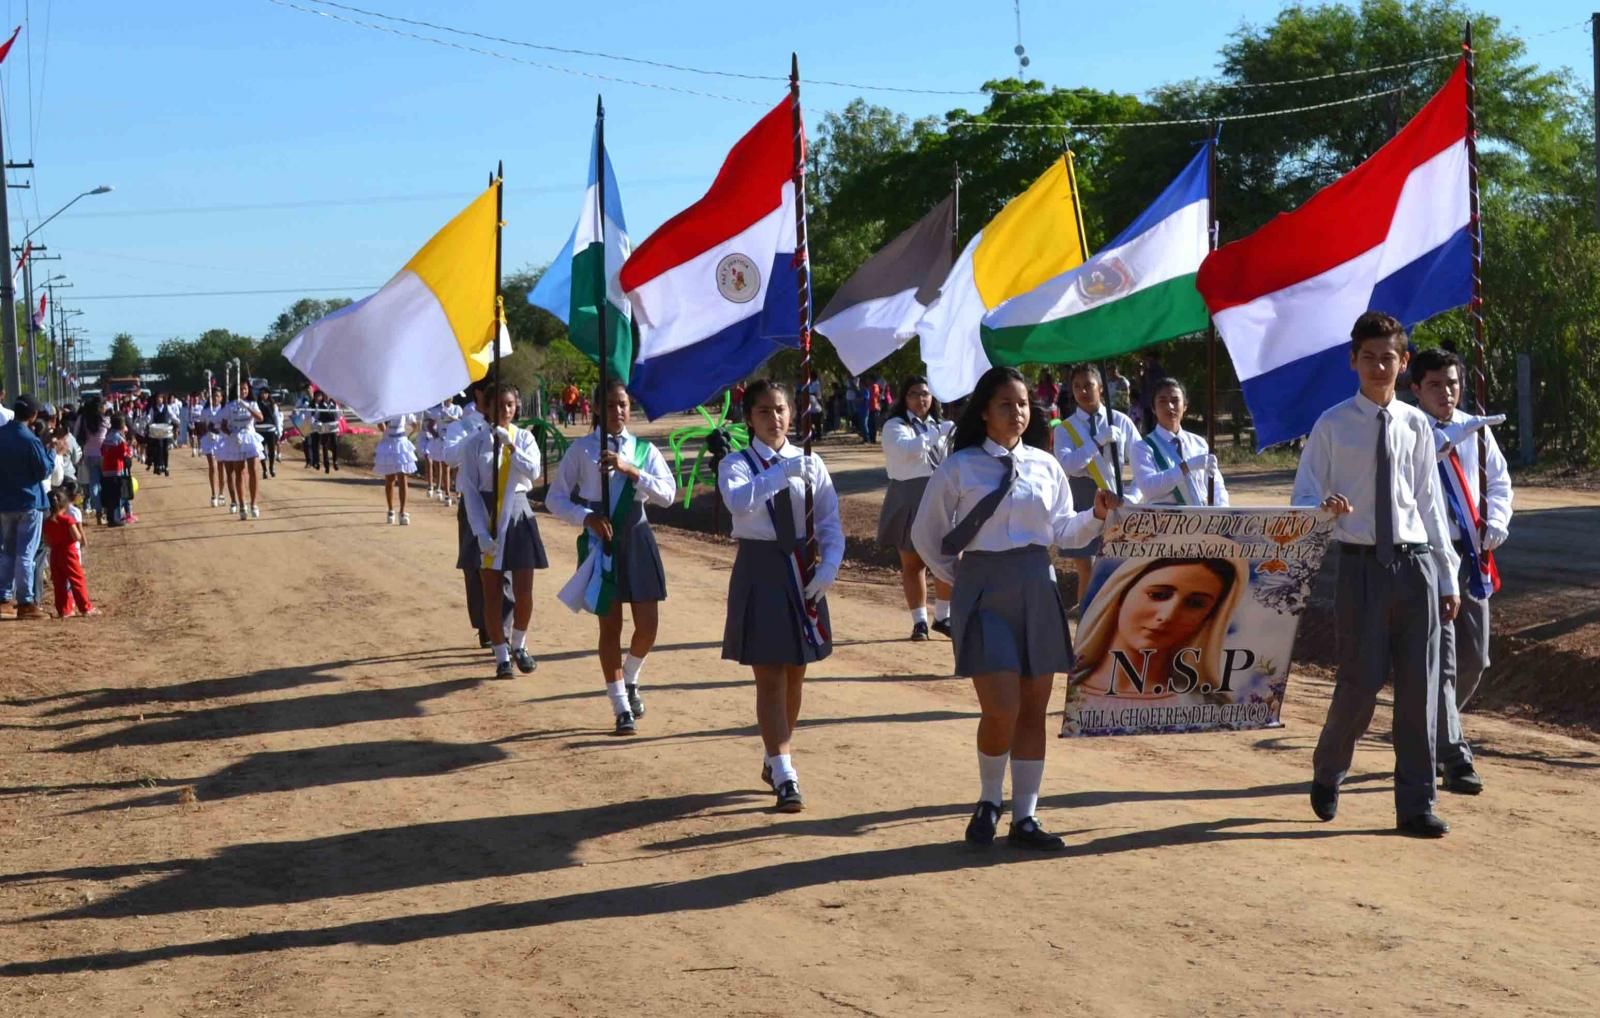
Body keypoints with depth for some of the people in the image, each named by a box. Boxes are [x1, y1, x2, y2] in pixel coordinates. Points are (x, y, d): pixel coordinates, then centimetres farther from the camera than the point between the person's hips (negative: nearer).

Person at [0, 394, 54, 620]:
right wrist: (51, 452, 1)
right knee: (26, 553, -1)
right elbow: (44, 471, -11)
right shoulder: (30, 440, -18)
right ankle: (25, 602, 0)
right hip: (29, 502, -6)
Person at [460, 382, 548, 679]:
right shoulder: (476, 443, -4)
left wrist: (509, 444, -21)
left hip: (517, 513, 2)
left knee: (524, 591, 3)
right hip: (486, 518, -1)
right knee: (491, 592, 3)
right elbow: (469, 489, -6)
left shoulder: (525, 438, 2)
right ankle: (501, 655, 15)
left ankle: (519, 645, 27)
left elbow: (534, 471, -14)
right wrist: (480, 531, -13)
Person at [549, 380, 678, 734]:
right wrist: (587, 517, -16)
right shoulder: (581, 450, -2)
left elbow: (668, 493, -9)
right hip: (599, 539, -2)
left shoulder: (644, 450, 4)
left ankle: (629, 680, 33)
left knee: (648, 625, 2)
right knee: (611, 625, 2)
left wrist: (630, 470, -20)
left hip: (636, 538, 2)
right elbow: (555, 499, -1)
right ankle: (622, 708, 13)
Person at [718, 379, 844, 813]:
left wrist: (829, 568, -13)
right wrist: (783, 471, -34)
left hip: (802, 571, 4)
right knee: (770, 678, -4)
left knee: (795, 674, 14)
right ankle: (784, 776, -5)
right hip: (760, 570, -4)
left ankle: (775, 758, 32)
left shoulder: (810, 463, 2)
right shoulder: (737, 465, -6)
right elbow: (740, 503, -28)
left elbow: (831, 521, 0)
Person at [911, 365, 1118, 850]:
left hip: (1037, 590, 4)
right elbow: (926, 535, 5)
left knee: (1034, 709, 6)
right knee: (1001, 710, -12)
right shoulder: (959, 468, -3)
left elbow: (1062, 531, 9)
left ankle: (1025, 818, 14)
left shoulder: (1045, 465, 7)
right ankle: (989, 801, 14)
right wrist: (958, 579, 3)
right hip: (984, 592, -4)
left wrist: (1096, 517, -8)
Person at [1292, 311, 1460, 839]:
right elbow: (1303, 498, 1)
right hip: (1360, 563, -3)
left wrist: (1447, 577, 11)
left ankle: (1415, 805, 11)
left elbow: (1430, 504, 12)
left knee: (1419, 687, 3)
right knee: (1360, 681, -3)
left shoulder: (1417, 425, 8)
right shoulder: (1332, 425, -1)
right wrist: (1325, 507, -23)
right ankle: (1327, 774, 25)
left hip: (1415, 562, 3)